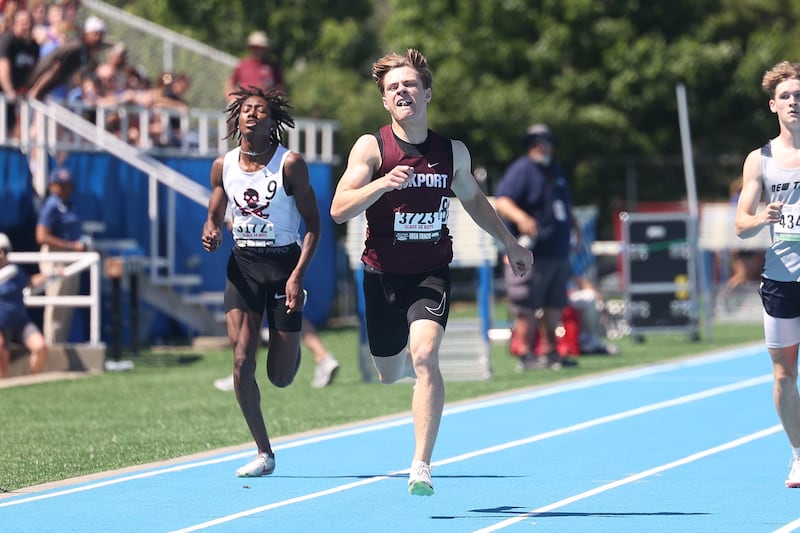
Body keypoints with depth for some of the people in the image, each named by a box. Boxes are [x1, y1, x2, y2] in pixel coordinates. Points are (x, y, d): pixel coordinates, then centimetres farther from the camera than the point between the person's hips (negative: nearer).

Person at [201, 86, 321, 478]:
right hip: (242, 266, 3)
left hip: (284, 263, -3)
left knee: (280, 377, 2)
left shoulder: (290, 164, -9)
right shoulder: (223, 166, 2)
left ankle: (292, 350, 41)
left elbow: (313, 224, -6)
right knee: (242, 362, -10)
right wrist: (210, 232, -11)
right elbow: (215, 216, 15)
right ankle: (263, 453, 1)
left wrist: (298, 276, -15)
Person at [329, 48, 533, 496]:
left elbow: (473, 198, 21)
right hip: (384, 274, 0)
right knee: (390, 373, 14)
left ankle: (422, 466, -21)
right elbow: (339, 210, -15)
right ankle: (411, 361, 55)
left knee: (424, 356, -24)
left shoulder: (453, 152, 1)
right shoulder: (371, 148, -7)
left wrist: (510, 243, 27)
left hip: (431, 273, 0)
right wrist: (382, 183, -31)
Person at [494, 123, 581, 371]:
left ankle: (551, 353, 22)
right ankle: (527, 356, -4)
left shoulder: (555, 171, 18)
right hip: (532, 252, -8)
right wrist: (520, 217, -39)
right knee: (528, 307, -8)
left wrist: (575, 228, 30)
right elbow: (501, 201, -22)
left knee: (554, 305, 13)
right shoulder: (521, 170, -8)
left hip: (558, 252, 8)